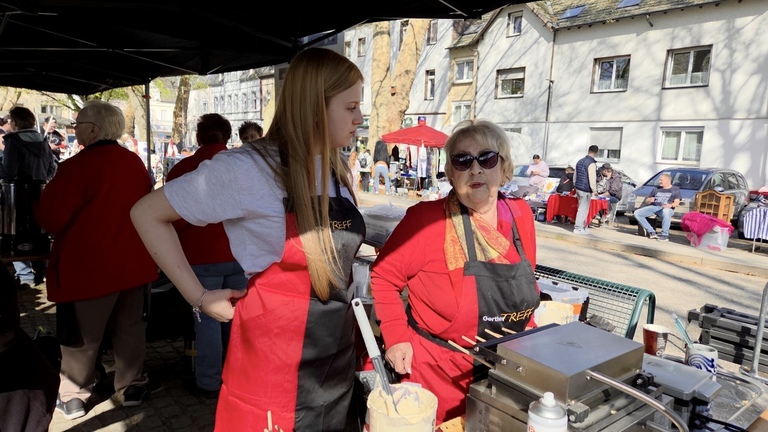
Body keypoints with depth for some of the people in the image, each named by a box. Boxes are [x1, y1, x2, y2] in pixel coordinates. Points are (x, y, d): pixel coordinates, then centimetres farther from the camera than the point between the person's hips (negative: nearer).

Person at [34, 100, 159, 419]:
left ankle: (73, 398, 23)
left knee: (81, 335, 10)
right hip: (133, 261, 6)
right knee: (130, 327, 16)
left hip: (89, 265, -5)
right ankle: (132, 387, 26)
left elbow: (50, 217, -13)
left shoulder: (77, 166, -17)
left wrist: (40, 202, 7)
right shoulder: (134, 162, 2)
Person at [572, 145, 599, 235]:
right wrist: (594, 190, -12)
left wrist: (575, 186, 28)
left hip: (578, 188, 8)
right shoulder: (592, 163, -16)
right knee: (583, 209, -2)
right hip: (586, 190, -8)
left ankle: (583, 226, 24)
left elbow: (575, 176, 18)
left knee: (582, 208, 17)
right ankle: (578, 228, 0)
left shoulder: (580, 161, 11)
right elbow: (592, 178, -19)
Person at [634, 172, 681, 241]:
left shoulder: (675, 189, 16)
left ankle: (664, 235, -39)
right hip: (653, 207, 5)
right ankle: (651, 232, -22)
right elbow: (646, 201, 25)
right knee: (637, 213, -20)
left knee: (666, 212, -44)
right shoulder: (656, 189, 28)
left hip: (666, 208, -5)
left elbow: (677, 202, 2)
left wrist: (670, 205, -22)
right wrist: (649, 200, -1)